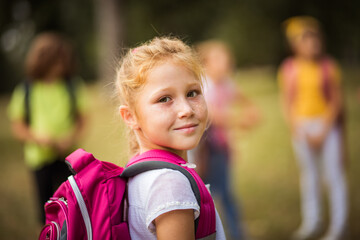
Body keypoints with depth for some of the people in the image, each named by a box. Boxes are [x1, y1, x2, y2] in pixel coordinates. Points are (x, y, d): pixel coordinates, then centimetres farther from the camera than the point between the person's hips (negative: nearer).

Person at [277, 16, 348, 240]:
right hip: (302, 126, 2)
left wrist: (323, 130, -11)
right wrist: (298, 130, -6)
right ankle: (312, 222, 23)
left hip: (328, 124, -2)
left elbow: (336, 100, -4)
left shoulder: (329, 66, -6)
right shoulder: (289, 69, -1)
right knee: (309, 174, 11)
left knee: (333, 174, -2)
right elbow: (287, 102, 4)